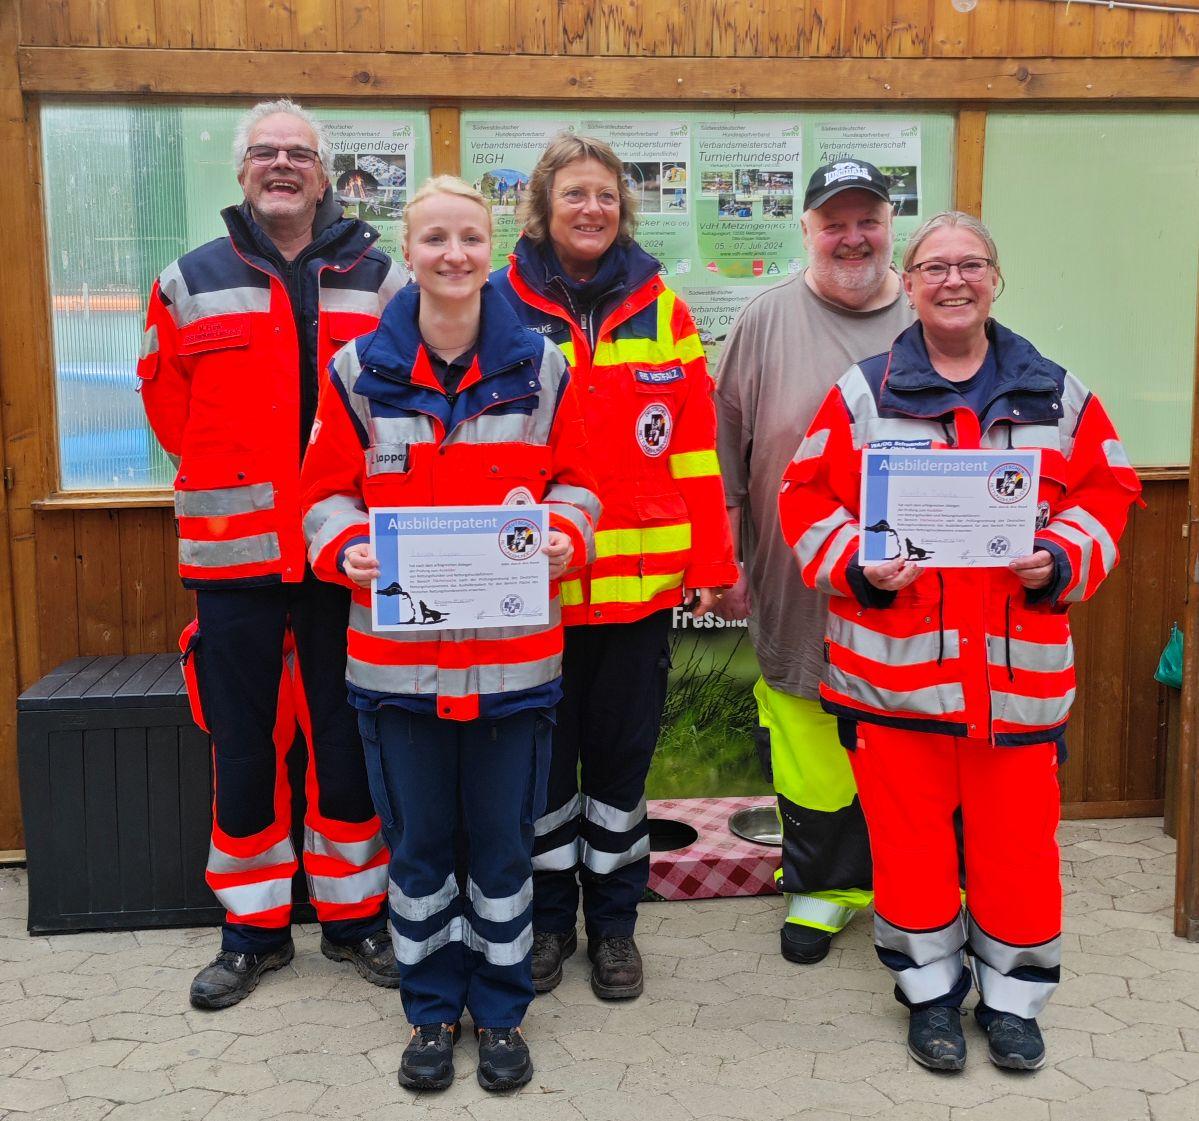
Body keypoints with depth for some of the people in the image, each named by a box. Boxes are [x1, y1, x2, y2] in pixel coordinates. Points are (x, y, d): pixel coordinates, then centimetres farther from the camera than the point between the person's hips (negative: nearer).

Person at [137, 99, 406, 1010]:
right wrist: (229, 483, 5)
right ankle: (254, 927, 24)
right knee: (243, 749, 8)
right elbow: (166, 398, 11)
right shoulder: (191, 285, 7)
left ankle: (354, 914, 25)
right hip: (234, 552, 0)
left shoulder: (380, 281, 6)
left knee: (349, 742, 9)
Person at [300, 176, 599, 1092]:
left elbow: (576, 479, 7)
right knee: (416, 840, 13)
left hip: (515, 649, 0)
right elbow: (328, 491, 4)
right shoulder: (359, 372, 0)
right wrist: (347, 551, -16)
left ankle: (502, 1012, 30)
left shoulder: (541, 366, 2)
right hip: (396, 653, 0)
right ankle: (432, 1013, 32)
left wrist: (565, 534, -14)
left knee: (504, 839, 10)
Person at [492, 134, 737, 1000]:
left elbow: (695, 443, 3)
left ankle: (614, 922, 29)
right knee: (543, 750, 11)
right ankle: (548, 919, 30)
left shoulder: (660, 309, 4)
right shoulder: (502, 306, 0)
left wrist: (711, 561, 0)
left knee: (622, 750, 12)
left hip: (640, 576, 1)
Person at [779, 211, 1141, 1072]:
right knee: (909, 832, 8)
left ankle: (1013, 996, 30)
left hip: (1020, 666, 1)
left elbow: (1107, 492, 8)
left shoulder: (1056, 394, 7)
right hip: (893, 664, -1)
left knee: (1016, 837, 8)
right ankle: (931, 990, 29)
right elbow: (809, 499, 2)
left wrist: (1061, 560, -9)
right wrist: (859, 567, -14)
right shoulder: (864, 394, 4)